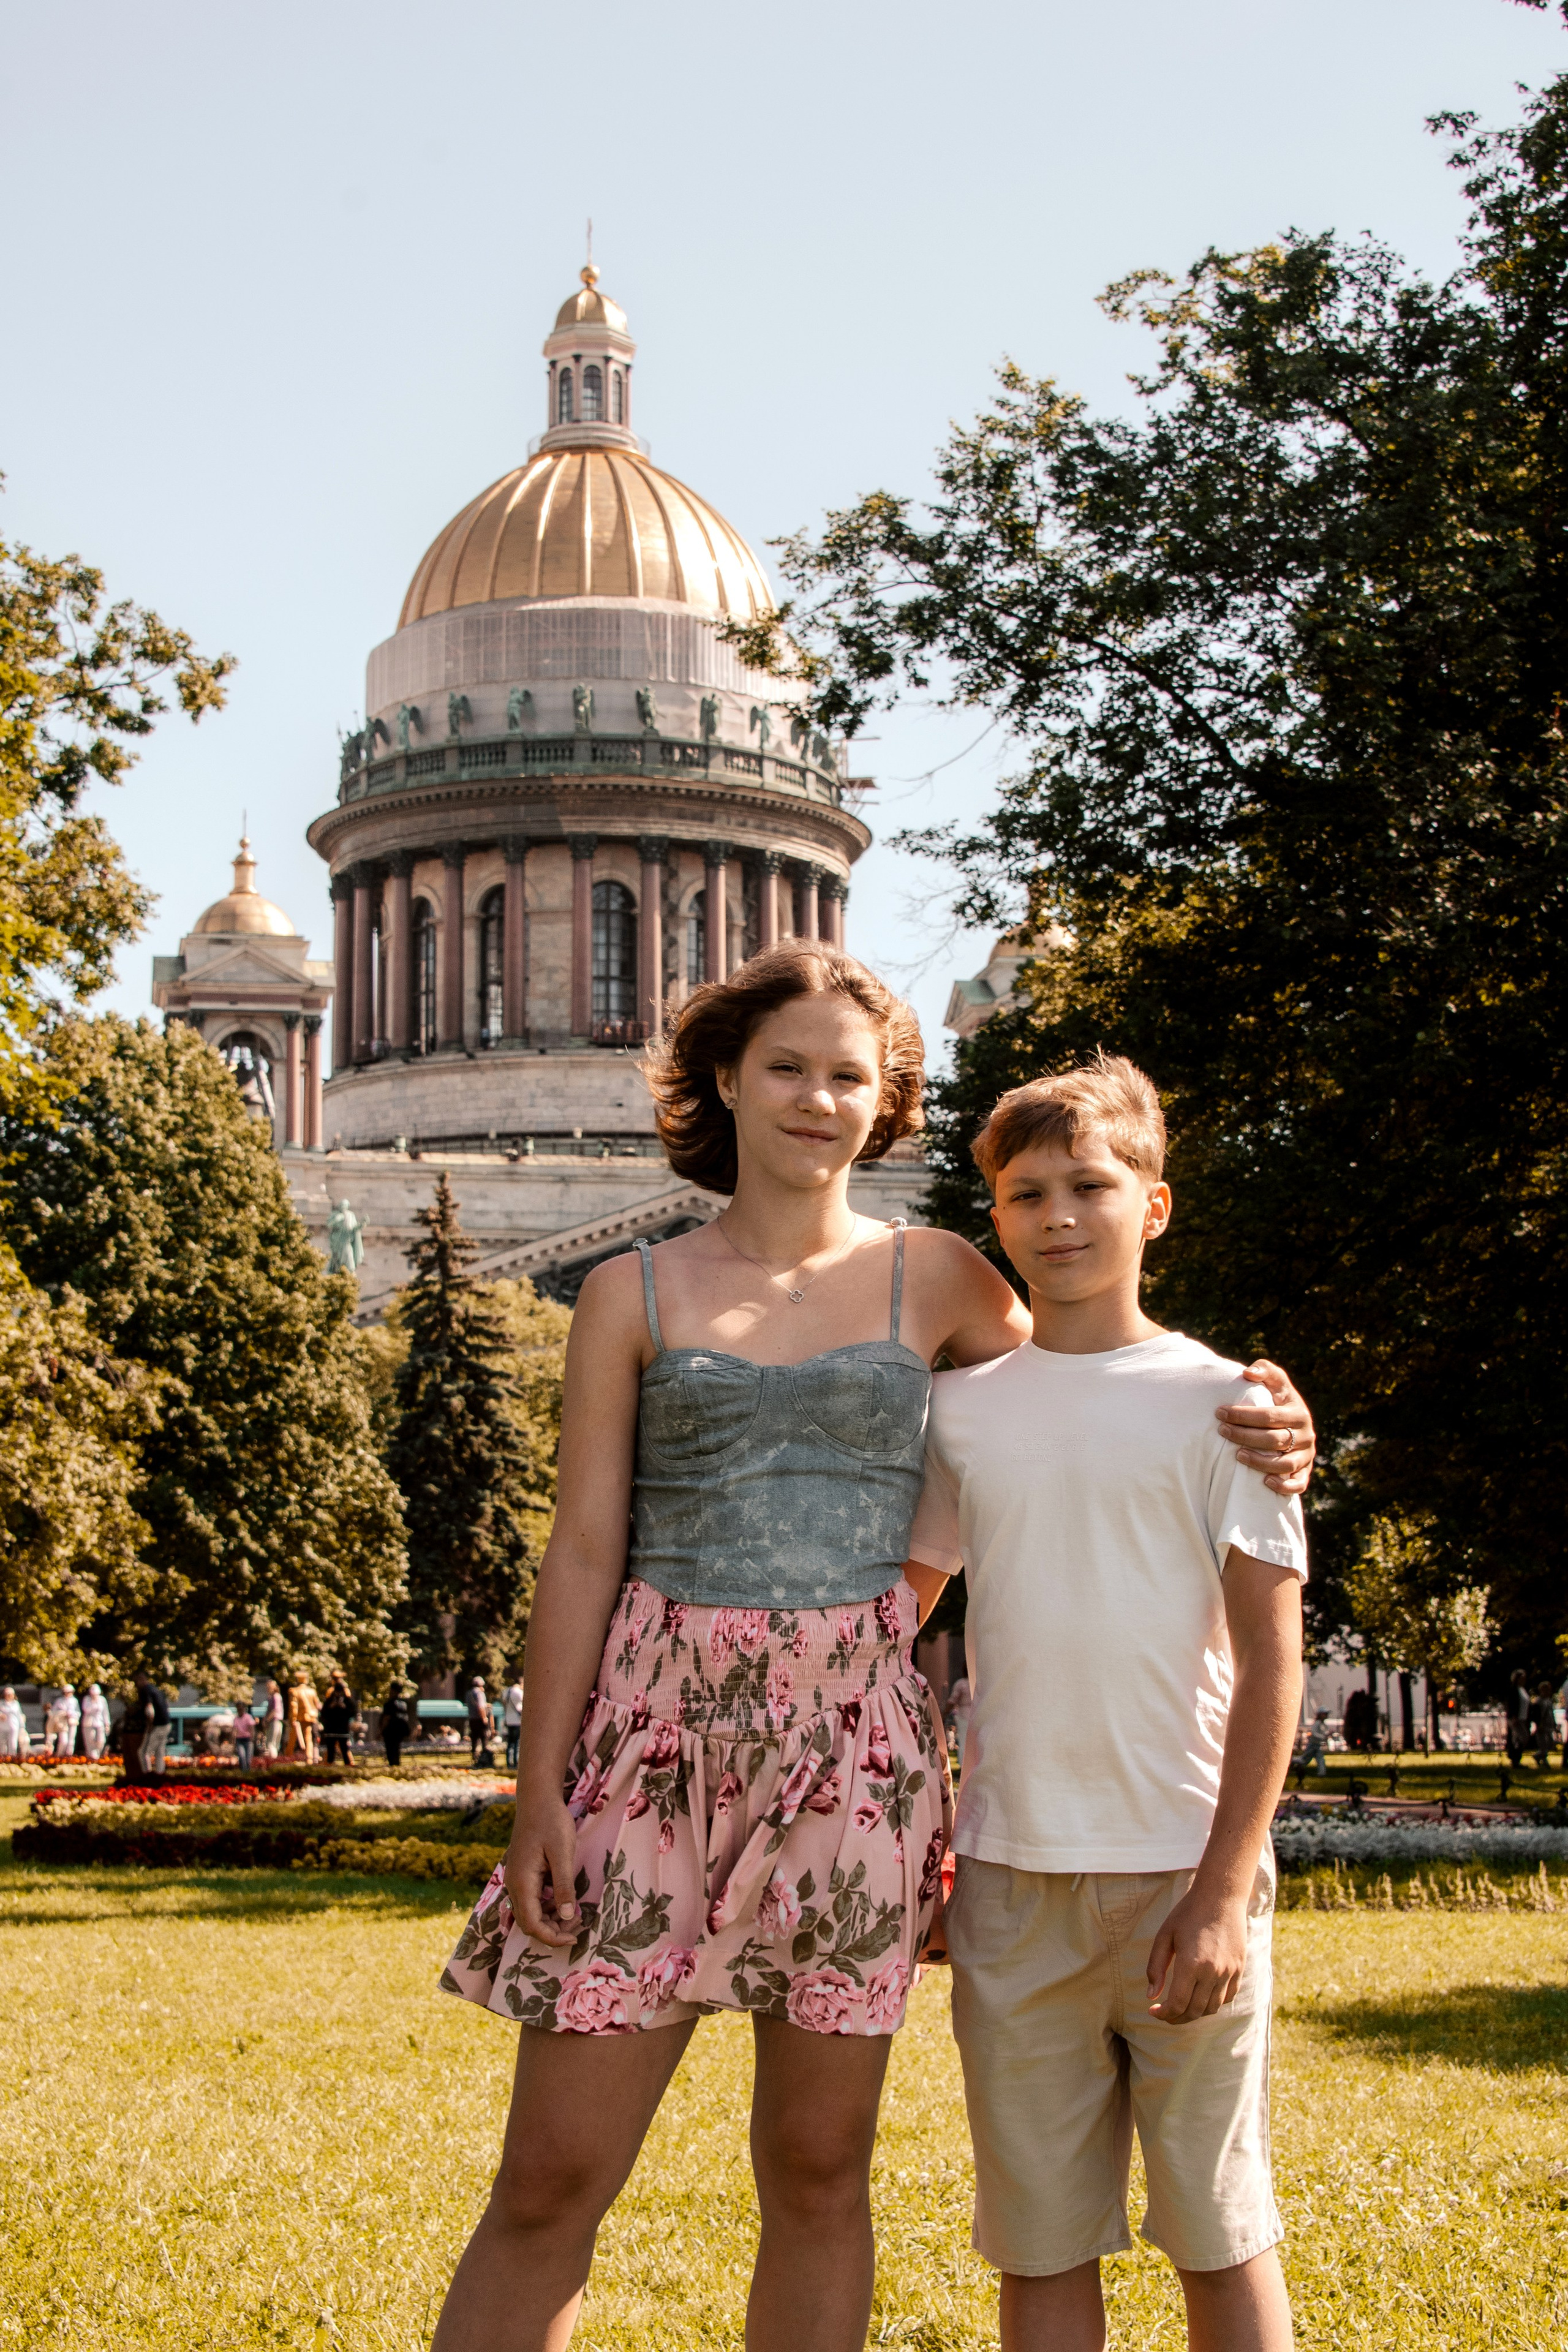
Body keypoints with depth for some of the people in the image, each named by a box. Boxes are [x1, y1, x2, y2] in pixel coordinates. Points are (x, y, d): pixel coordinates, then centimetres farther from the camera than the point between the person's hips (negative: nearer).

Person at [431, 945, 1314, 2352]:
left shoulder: (937, 1280, 9)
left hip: (854, 1750, 1)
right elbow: (584, 1550, 4)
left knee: (818, 2167, 8)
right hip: (663, 1735, -1)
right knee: (552, 2178, -2)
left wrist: (1256, 1430, -3)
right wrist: (541, 1790, -2)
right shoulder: (635, 1295, 6)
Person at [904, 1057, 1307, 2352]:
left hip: (1184, 1871, -3)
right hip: (1010, 1872, 3)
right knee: (1041, 2241, 7)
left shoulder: (1219, 1401, 0)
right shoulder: (959, 1409, 9)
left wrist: (1223, 1889, -11)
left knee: (1220, 2228, 3)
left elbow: (1271, 1657, -3)